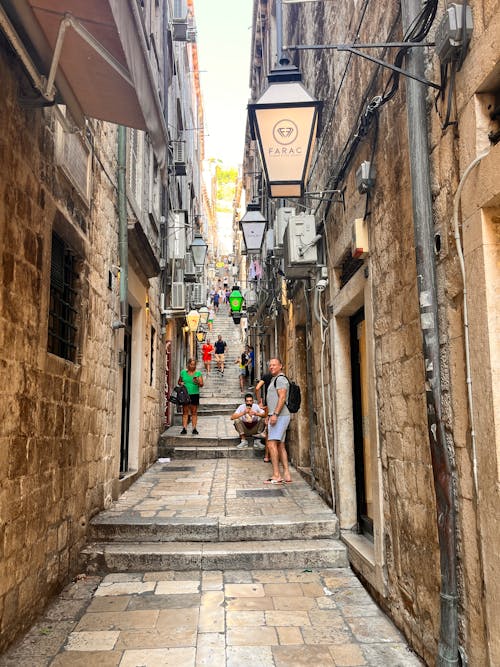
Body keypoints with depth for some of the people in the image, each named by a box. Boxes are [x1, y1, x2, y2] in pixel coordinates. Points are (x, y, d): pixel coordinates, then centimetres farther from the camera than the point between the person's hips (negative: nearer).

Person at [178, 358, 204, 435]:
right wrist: (181, 383, -4)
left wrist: (197, 382, -22)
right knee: (185, 412, 0)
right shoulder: (183, 372, 9)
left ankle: (194, 428, 2)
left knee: (194, 412, 0)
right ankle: (184, 428, 0)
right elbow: (179, 381, 19)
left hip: (194, 394, -1)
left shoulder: (198, 373, 4)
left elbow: (202, 384, -1)